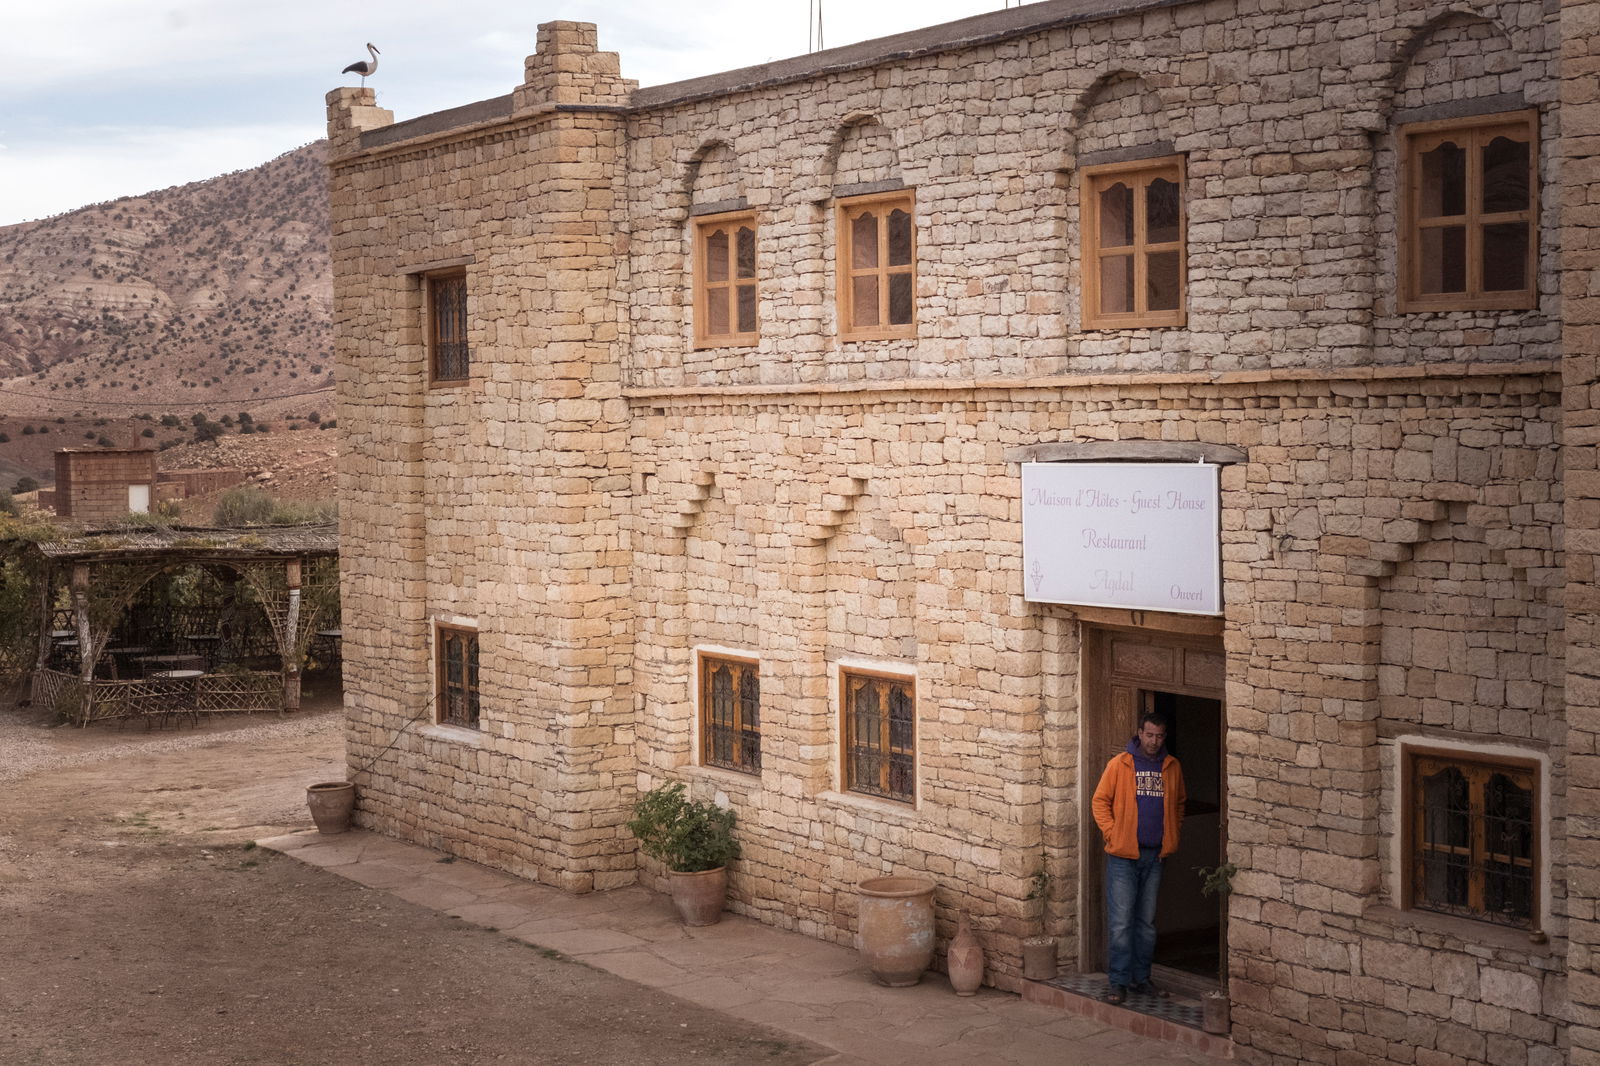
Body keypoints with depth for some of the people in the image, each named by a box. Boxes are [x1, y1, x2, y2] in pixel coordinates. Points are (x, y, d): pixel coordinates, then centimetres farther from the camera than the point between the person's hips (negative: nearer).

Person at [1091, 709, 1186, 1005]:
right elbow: (1100, 801, -1)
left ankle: (1140, 977, 21)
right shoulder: (1119, 764, -5)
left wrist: (1173, 834, 8)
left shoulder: (1172, 767, 6)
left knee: (1147, 922, 12)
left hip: (1156, 856, 4)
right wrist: (1111, 833, -9)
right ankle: (1117, 981, 1)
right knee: (1121, 922, -5)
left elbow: (1178, 804, 19)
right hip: (1123, 856, -4)